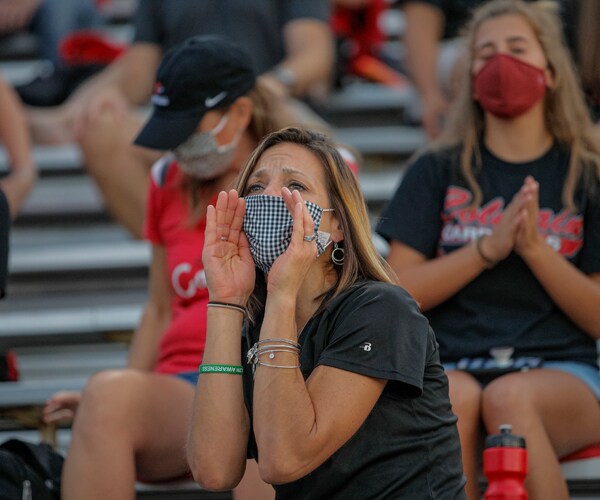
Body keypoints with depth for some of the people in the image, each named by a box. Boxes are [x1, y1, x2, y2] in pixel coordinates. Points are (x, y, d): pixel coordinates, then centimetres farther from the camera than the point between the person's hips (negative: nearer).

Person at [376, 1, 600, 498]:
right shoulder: (438, 171, 14)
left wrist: (535, 248, -8)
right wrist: (490, 247, -7)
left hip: (560, 368, -1)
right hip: (453, 363, 1)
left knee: (508, 399, -37)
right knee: (453, 397, -37)